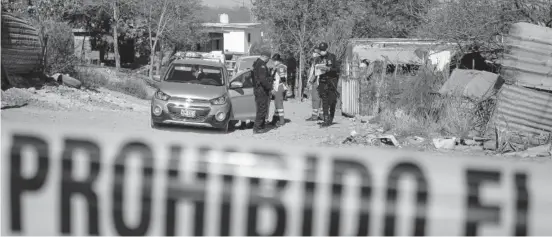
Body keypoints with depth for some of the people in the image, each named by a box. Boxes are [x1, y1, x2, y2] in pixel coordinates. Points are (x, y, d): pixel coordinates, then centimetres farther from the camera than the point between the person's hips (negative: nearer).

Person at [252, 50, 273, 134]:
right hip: (262, 90, -10)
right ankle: (257, 128, -6)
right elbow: (263, 79, -26)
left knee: (261, 109, 17)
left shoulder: (256, 63, 16)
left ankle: (262, 126, 25)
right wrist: (270, 87, -18)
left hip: (257, 89, 10)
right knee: (262, 109, -7)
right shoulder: (261, 65, -17)